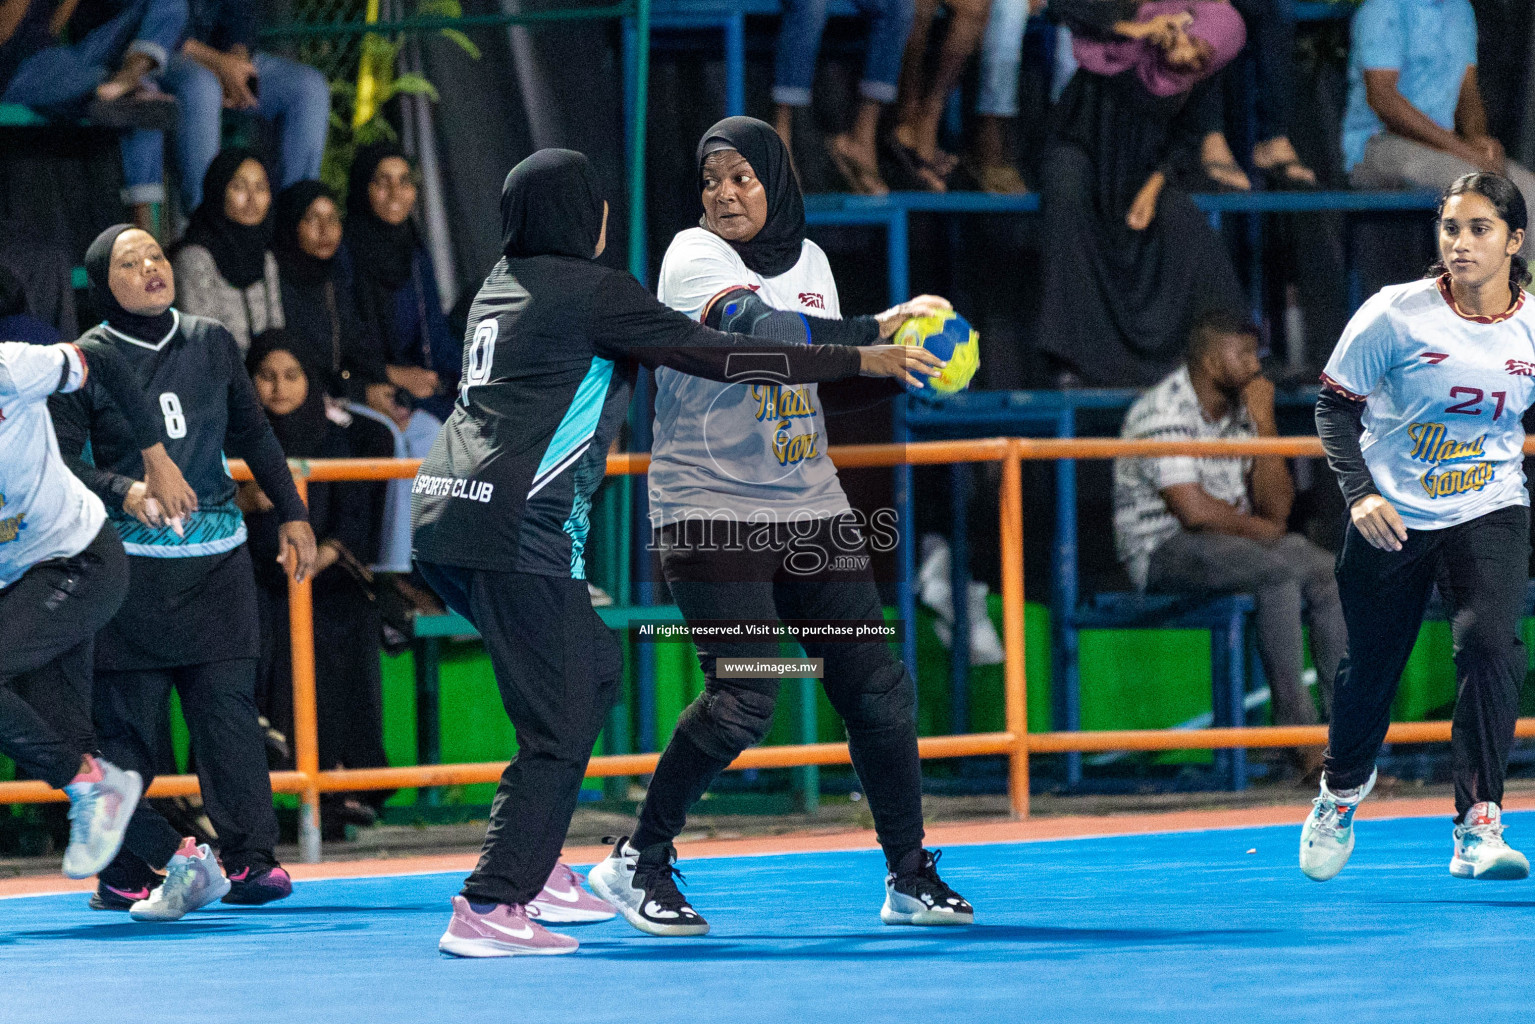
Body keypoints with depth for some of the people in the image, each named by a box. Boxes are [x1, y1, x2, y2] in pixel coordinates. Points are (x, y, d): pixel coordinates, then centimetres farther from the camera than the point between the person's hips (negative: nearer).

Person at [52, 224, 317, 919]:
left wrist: (291, 515, 19)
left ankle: (250, 860, 0)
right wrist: (125, 492, -22)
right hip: (129, 564, -3)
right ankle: (124, 872, 2)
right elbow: (62, 459, -6)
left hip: (216, 561, 3)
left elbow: (254, 436, 20)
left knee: (228, 706, -3)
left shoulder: (211, 344, 10)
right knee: (124, 719, -3)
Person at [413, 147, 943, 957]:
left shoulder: (502, 285, 20)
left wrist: (696, 324, 29)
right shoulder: (590, 290, -4)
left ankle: (532, 872, 19)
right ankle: (485, 911, -13)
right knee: (558, 731, -6)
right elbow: (714, 358, -5)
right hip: (517, 532, -9)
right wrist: (860, 361, 0)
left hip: (443, 524, 9)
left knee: (592, 671, 21)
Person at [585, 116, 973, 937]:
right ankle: (638, 864, 1)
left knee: (878, 688, 1)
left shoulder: (808, 259, 12)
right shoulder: (694, 256, -9)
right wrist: (875, 331, -31)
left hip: (811, 511, 6)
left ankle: (909, 878, 13)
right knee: (743, 699, -15)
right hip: (713, 508, -6)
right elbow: (755, 331, -27)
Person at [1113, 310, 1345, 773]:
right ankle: (1300, 737, -30)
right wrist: (1257, 527, -6)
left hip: (1232, 540, 8)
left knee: (1329, 573, -15)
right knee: (1278, 574, -31)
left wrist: (1264, 424, -6)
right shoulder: (1163, 413, -15)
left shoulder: (1242, 409, 10)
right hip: (1163, 550, -8)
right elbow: (1194, 511, -23)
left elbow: (1276, 507, 3)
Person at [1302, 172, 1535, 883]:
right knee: (1370, 668, 12)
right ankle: (1341, 791, 44)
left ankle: (1478, 826, -23)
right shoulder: (1396, 313, -12)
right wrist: (1360, 492, -15)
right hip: (1392, 521, 0)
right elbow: (1335, 405, -4)